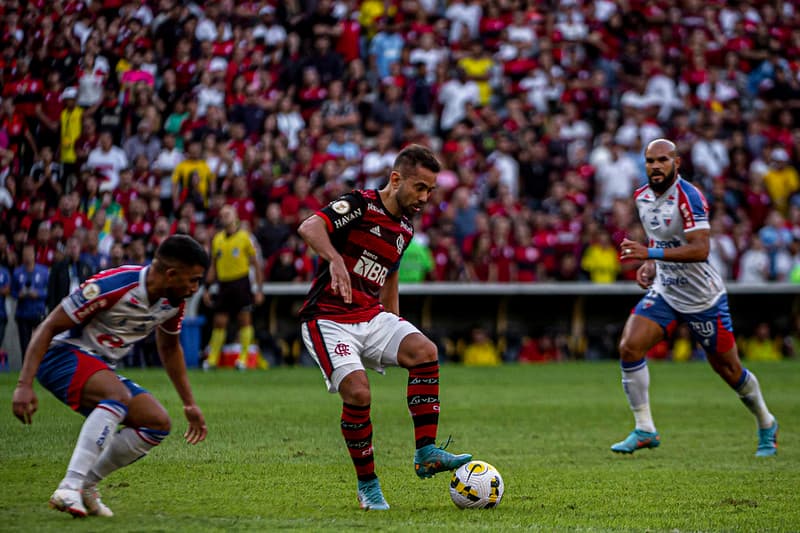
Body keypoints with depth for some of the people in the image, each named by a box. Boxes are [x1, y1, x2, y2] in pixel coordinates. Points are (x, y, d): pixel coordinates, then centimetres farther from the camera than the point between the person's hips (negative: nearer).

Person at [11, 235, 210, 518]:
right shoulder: (111, 285, -25)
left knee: (158, 423, -5)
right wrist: (24, 384, -28)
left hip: (101, 367, 9)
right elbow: (48, 327, -21)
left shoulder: (174, 301, -1)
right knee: (120, 396, -35)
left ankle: (85, 486, 0)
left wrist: (189, 404, 22)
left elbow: (169, 348, 21)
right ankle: (69, 488, -41)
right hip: (63, 354, -9)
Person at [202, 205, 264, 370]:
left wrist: (259, 289, -4)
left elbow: (256, 264, 0)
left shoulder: (245, 237, -1)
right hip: (223, 283, 4)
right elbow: (213, 266, 18)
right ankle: (212, 358, 8)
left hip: (241, 282, -4)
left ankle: (243, 358, 0)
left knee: (245, 320, -5)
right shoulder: (217, 239, 11)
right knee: (219, 321, 2)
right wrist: (207, 288, 13)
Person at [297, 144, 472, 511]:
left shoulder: (404, 230, 13)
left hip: (371, 316, 7)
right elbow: (309, 227, -29)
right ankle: (367, 484, -4)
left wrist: (396, 336, 25)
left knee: (424, 350, -20)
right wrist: (335, 260, -47)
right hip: (329, 319, -6)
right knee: (358, 392, -23)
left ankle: (426, 453, -18)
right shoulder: (360, 206, -11)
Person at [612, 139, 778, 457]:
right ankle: (644, 430, -7)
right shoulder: (642, 197, 3)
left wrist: (651, 254, -36)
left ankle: (766, 426, 32)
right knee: (629, 347, -16)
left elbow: (700, 250, -31)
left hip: (703, 297, -6)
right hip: (664, 292, 6)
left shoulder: (688, 197, -21)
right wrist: (651, 264, 4)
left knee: (728, 369, 6)